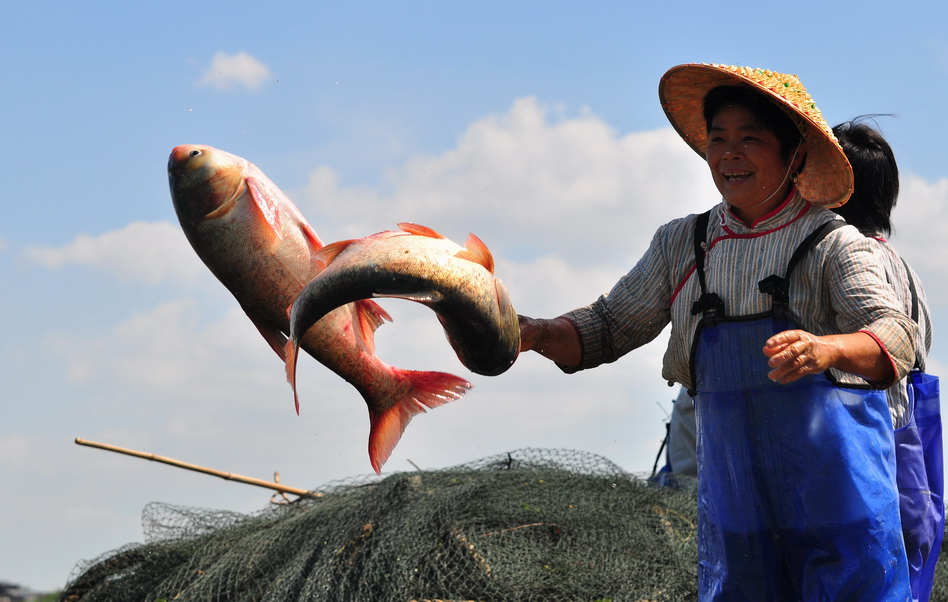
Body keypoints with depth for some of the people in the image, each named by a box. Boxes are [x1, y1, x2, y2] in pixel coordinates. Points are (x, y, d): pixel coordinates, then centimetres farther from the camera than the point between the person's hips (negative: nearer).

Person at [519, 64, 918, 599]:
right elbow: (612, 324, 11)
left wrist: (826, 349, -41)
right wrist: (533, 333, -9)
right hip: (733, 490, 4)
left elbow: (897, 338, -19)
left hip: (836, 487, -4)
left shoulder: (835, 245, -7)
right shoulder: (682, 244, 8)